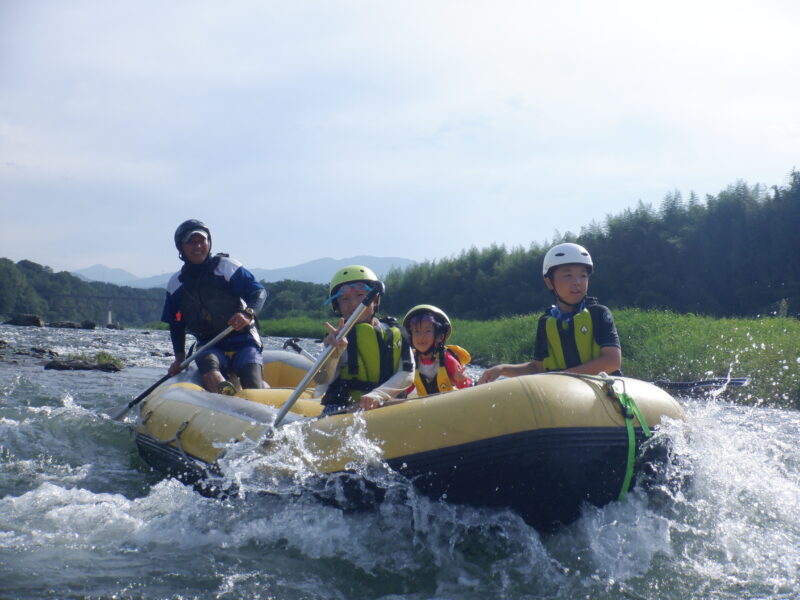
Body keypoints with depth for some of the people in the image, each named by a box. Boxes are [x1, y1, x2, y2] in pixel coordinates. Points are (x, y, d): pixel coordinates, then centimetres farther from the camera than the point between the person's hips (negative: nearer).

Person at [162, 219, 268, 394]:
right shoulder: (176, 283, 10)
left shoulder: (226, 266, -1)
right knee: (208, 362, -34)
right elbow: (176, 325, 18)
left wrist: (248, 313, -29)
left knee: (253, 386, -23)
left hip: (243, 341, -2)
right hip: (210, 347, 2)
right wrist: (180, 358, 6)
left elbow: (259, 291, -8)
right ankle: (222, 390, -63)